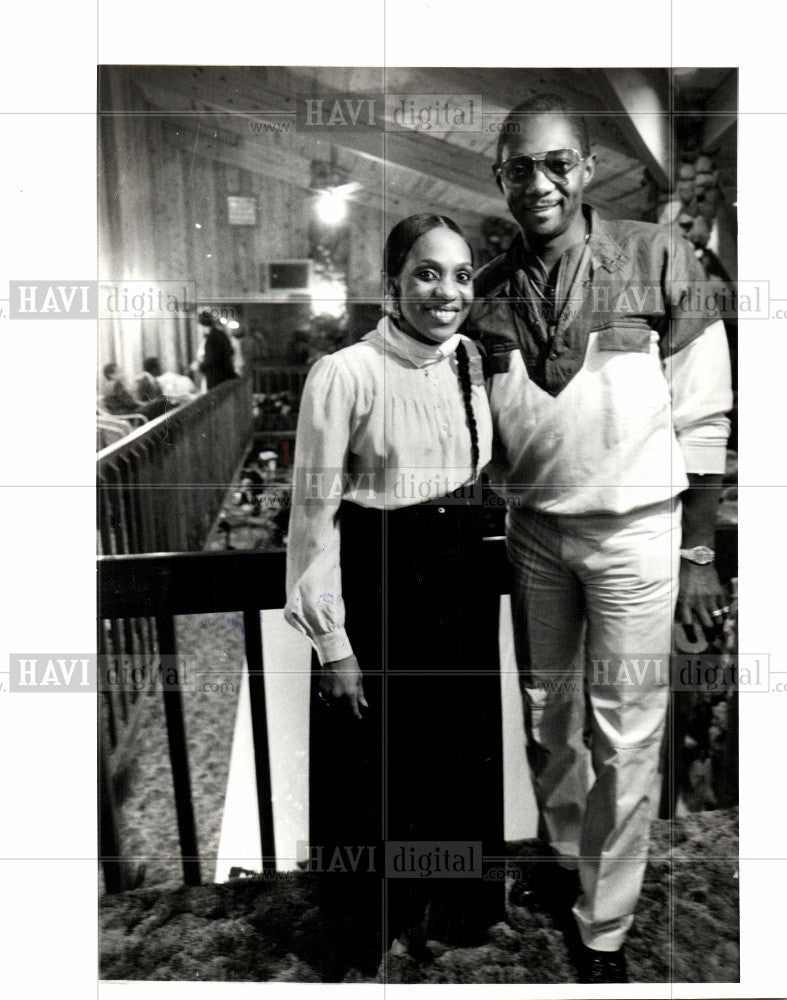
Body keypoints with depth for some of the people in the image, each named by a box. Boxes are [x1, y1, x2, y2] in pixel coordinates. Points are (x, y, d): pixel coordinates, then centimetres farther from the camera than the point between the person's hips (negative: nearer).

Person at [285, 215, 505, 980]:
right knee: (377, 769, 12)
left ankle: (451, 910, 49)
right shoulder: (344, 376, -17)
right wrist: (332, 643, -13)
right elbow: (314, 515, -14)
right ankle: (376, 931, 41)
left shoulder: (471, 362, 2)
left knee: (462, 755, 21)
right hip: (377, 588, -6)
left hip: (462, 586, 6)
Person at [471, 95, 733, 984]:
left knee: (623, 736, 5)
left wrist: (698, 554, -6)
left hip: (633, 530, -3)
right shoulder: (488, 291, 0)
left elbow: (702, 418, -6)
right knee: (548, 717, 17)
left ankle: (603, 928, 26)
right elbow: (485, 433, 8)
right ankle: (566, 861, 43)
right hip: (532, 531, 4)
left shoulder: (657, 261, -9)